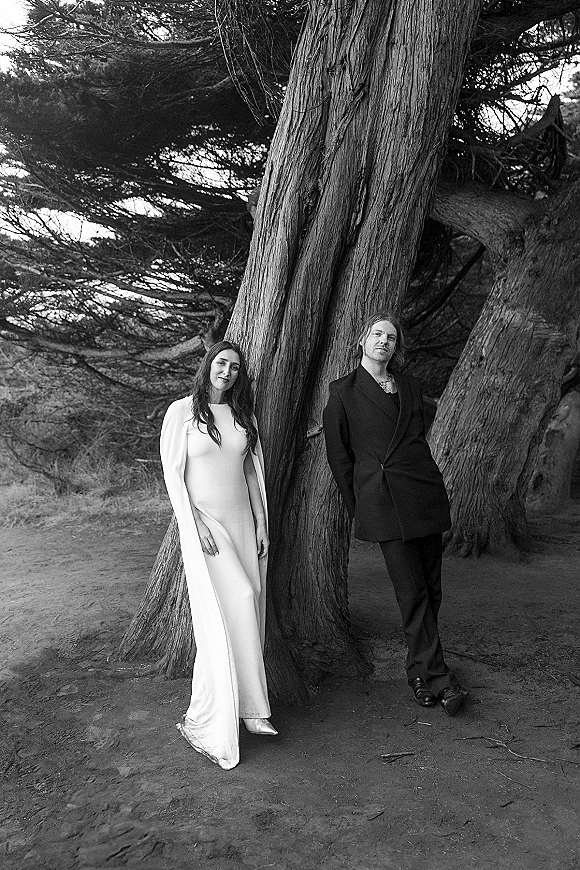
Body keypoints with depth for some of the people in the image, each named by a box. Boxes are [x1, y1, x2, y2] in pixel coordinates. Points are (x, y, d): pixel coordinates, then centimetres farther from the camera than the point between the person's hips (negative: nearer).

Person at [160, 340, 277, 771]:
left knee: (247, 607, 3)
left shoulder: (244, 416, 12)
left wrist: (261, 522, 8)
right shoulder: (182, 411, -3)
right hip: (203, 521, -5)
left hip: (242, 521, 6)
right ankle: (212, 726, -3)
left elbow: (253, 472, 14)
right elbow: (172, 472, -6)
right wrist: (195, 523, -14)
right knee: (234, 604, -15)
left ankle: (244, 706, 16)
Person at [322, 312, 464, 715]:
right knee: (413, 591, -4)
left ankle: (420, 669, 22)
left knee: (431, 588, 7)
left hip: (426, 493, 5)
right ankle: (436, 675, 6)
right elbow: (338, 455, 5)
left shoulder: (410, 387, 15)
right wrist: (358, 507, 6)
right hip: (382, 501, -4)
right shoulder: (343, 392, 3)